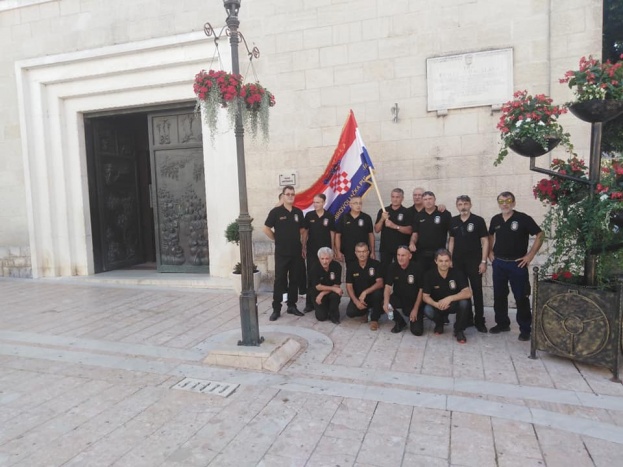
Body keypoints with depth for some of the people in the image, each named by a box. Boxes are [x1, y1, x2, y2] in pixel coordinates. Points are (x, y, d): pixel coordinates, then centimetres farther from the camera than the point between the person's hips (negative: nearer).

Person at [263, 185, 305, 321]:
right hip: (281, 252, -4)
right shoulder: (276, 211, -7)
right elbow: (266, 228, -2)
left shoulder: (298, 212, 7)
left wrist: (303, 246, 10)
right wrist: (277, 239, -2)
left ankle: (292, 306, 21)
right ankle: (276, 309, 5)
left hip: (296, 252, 4)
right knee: (280, 280, -1)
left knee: (295, 280, 9)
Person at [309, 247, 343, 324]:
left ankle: (334, 315, -6)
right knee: (321, 317, -14)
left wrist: (323, 293, -25)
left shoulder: (337, 266, -15)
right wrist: (333, 288, -28)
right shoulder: (315, 268, -16)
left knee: (335, 295, -34)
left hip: (331, 292, 1)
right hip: (317, 294, 0)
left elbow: (337, 285, -15)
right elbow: (318, 287, -18)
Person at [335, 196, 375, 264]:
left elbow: (371, 235, 6)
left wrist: (372, 252, 2)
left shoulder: (367, 218, 1)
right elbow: (338, 235, 2)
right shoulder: (343, 218, 0)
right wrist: (338, 252, -3)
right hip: (348, 254, 0)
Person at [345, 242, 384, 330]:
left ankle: (374, 319, -10)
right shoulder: (351, 266, -5)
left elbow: (380, 283, -21)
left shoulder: (375, 264, -12)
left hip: (372, 295, -2)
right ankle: (365, 311, 14)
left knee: (377, 293, -36)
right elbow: (349, 286, -6)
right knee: (350, 312, -24)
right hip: (358, 296, 2)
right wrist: (356, 301, -20)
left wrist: (365, 292, -33)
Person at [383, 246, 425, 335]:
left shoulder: (416, 268, -16)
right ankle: (400, 322, 1)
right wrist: (386, 302, -32)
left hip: (413, 302, -2)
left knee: (417, 331, -16)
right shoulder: (393, 267, -9)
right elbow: (388, 286, -13)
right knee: (385, 305, -31)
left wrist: (415, 309, -13)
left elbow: (421, 289, -10)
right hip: (398, 299, 2)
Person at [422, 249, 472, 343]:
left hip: (454, 304, 0)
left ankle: (459, 330, -6)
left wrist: (450, 298, -40)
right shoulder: (429, 275, -16)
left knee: (464, 302, -32)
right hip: (437, 305, 0)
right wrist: (436, 304, -34)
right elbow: (425, 296, -13)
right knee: (427, 310, -32)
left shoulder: (457, 273, -17)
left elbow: (468, 293, -26)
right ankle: (439, 323, 7)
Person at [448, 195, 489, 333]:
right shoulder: (453, 221, 6)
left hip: (474, 261, -4)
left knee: (477, 291, 1)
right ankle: (466, 318, 21)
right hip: (458, 261, 4)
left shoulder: (478, 220, -5)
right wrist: (449, 259, 7)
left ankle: (479, 320, 10)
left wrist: (483, 261, -10)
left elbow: (485, 241, -5)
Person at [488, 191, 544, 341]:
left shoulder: (523, 218, -10)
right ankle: (502, 323, 27)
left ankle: (525, 329, 12)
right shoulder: (495, 219, 5)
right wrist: (490, 252, 12)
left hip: (517, 264, -5)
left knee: (521, 297, 1)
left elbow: (540, 235, -7)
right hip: (498, 263, 5)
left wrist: (530, 255, -11)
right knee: (499, 295, 12)